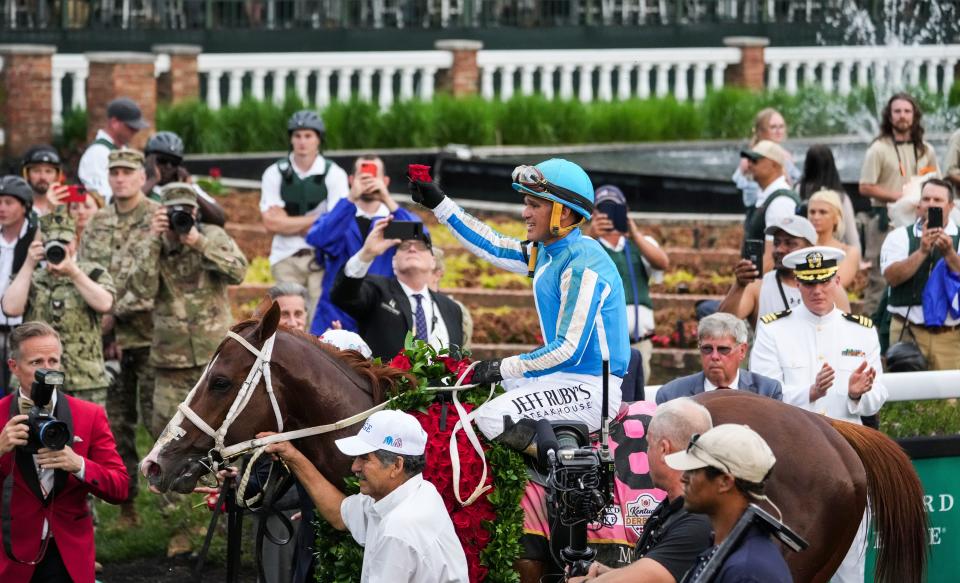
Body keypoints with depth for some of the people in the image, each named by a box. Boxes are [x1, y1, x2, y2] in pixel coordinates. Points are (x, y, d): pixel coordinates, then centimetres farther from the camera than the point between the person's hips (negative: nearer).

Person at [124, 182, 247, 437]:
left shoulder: (213, 236, 4)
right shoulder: (148, 247, 6)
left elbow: (238, 272, -11)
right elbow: (142, 289, -11)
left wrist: (199, 243, -18)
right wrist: (153, 239, -14)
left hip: (215, 353, -1)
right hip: (171, 357, 1)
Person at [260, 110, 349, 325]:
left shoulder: (334, 174, 1)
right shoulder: (275, 174, 6)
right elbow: (271, 223, -3)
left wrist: (290, 223, -6)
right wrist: (314, 220, -6)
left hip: (322, 258, -2)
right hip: (286, 258, 2)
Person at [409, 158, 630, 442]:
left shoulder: (582, 266, -20)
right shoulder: (546, 252, 8)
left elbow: (569, 349, -24)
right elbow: (494, 247, 21)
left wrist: (503, 368, -18)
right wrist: (439, 204, 21)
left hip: (590, 388, -11)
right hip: (563, 376, 11)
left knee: (492, 418, -22)